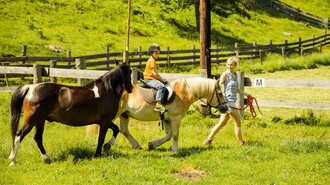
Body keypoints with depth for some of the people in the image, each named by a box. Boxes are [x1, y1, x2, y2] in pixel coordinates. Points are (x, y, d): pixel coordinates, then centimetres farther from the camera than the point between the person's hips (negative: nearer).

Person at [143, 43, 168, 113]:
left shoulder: (152, 60, 19)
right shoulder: (152, 61, -12)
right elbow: (155, 73, -18)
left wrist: (161, 79, 15)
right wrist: (162, 79, -8)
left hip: (151, 79, 11)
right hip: (149, 79, -11)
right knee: (162, 86, -31)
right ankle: (158, 105, -42)